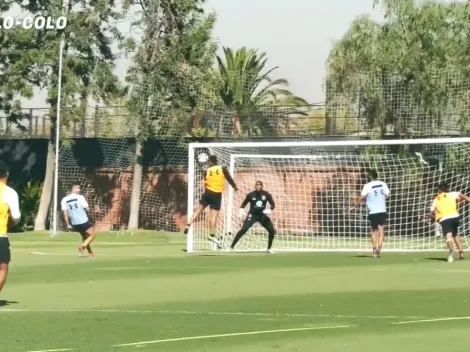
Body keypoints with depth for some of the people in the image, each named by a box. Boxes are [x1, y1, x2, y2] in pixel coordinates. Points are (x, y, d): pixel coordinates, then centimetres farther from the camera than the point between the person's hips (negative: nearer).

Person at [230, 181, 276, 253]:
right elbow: (243, 204, 3)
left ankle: (269, 248, 9)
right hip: (252, 215, -3)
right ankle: (232, 246, -19)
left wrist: (270, 210, -19)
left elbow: (273, 205, 2)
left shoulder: (266, 194, -3)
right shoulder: (251, 195, -6)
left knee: (272, 230, -10)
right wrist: (242, 210, -17)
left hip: (262, 215, 3)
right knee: (244, 229, -22)